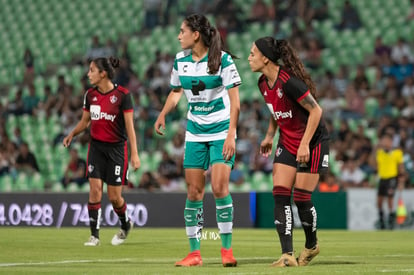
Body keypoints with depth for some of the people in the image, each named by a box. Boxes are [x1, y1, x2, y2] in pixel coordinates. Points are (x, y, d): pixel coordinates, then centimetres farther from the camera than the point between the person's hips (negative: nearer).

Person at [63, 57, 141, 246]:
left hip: (116, 148, -4)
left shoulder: (122, 95, -11)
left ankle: (125, 225, 29)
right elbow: (84, 121, 16)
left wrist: (134, 154, -13)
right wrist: (72, 134, -2)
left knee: (114, 196, -1)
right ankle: (94, 235, -3)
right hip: (96, 147, 4)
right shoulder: (90, 95, 4)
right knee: (95, 189, -8)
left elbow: (129, 126, -10)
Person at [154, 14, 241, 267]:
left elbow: (234, 101, -11)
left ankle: (227, 250, -4)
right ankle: (194, 253, 7)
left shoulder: (223, 59, -12)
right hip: (195, 133, 5)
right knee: (194, 191, 1)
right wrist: (163, 115, 3)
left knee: (219, 187, -14)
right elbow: (176, 91, 20)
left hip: (221, 130, -5)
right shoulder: (180, 60, 3)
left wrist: (231, 134, -17)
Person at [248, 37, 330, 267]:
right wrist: (270, 135, 12)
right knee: (281, 196, -7)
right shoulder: (264, 83, 0)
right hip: (287, 143, 8)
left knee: (301, 198, -5)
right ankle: (287, 255, -11)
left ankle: (312, 244, 23)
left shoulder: (288, 81, -27)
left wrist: (305, 144, -23)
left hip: (312, 143, -8)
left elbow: (316, 111, -23)